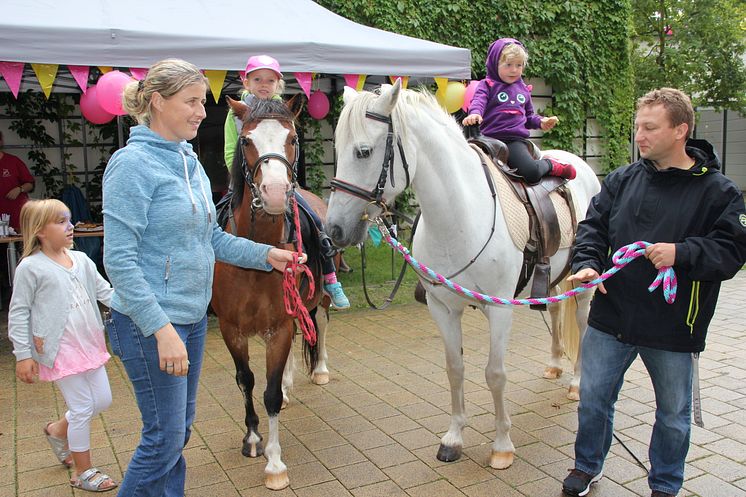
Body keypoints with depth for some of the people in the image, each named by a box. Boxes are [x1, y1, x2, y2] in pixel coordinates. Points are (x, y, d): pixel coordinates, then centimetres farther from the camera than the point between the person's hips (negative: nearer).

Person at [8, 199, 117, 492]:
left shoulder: (80, 259, 5)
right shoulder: (31, 267, -11)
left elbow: (105, 292, 9)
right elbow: (18, 313, -8)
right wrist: (23, 354, -9)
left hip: (90, 345, 7)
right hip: (61, 352, -7)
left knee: (102, 400, 14)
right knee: (83, 407, 0)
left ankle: (58, 431, 41)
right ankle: (83, 472, 20)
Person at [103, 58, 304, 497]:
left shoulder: (190, 161, 8)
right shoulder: (133, 164, -16)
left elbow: (211, 237, 15)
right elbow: (120, 260, -21)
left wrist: (267, 254, 2)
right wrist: (161, 329, -26)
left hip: (193, 317, 8)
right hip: (150, 324, -8)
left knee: (181, 429, 19)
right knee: (165, 438, 1)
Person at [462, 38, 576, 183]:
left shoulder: (523, 89, 22)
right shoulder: (488, 85, 6)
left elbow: (529, 115, 31)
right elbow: (478, 101, -14)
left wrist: (541, 122, 9)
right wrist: (475, 113, -37)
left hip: (515, 139, 1)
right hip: (490, 137, -1)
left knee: (532, 173, -23)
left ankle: (550, 165, 14)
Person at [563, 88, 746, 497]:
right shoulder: (622, 180, 2)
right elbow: (593, 226, 2)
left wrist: (682, 253, -26)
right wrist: (588, 263, -16)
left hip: (674, 328, -2)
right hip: (611, 318, 2)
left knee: (673, 414, 16)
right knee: (593, 398, 13)